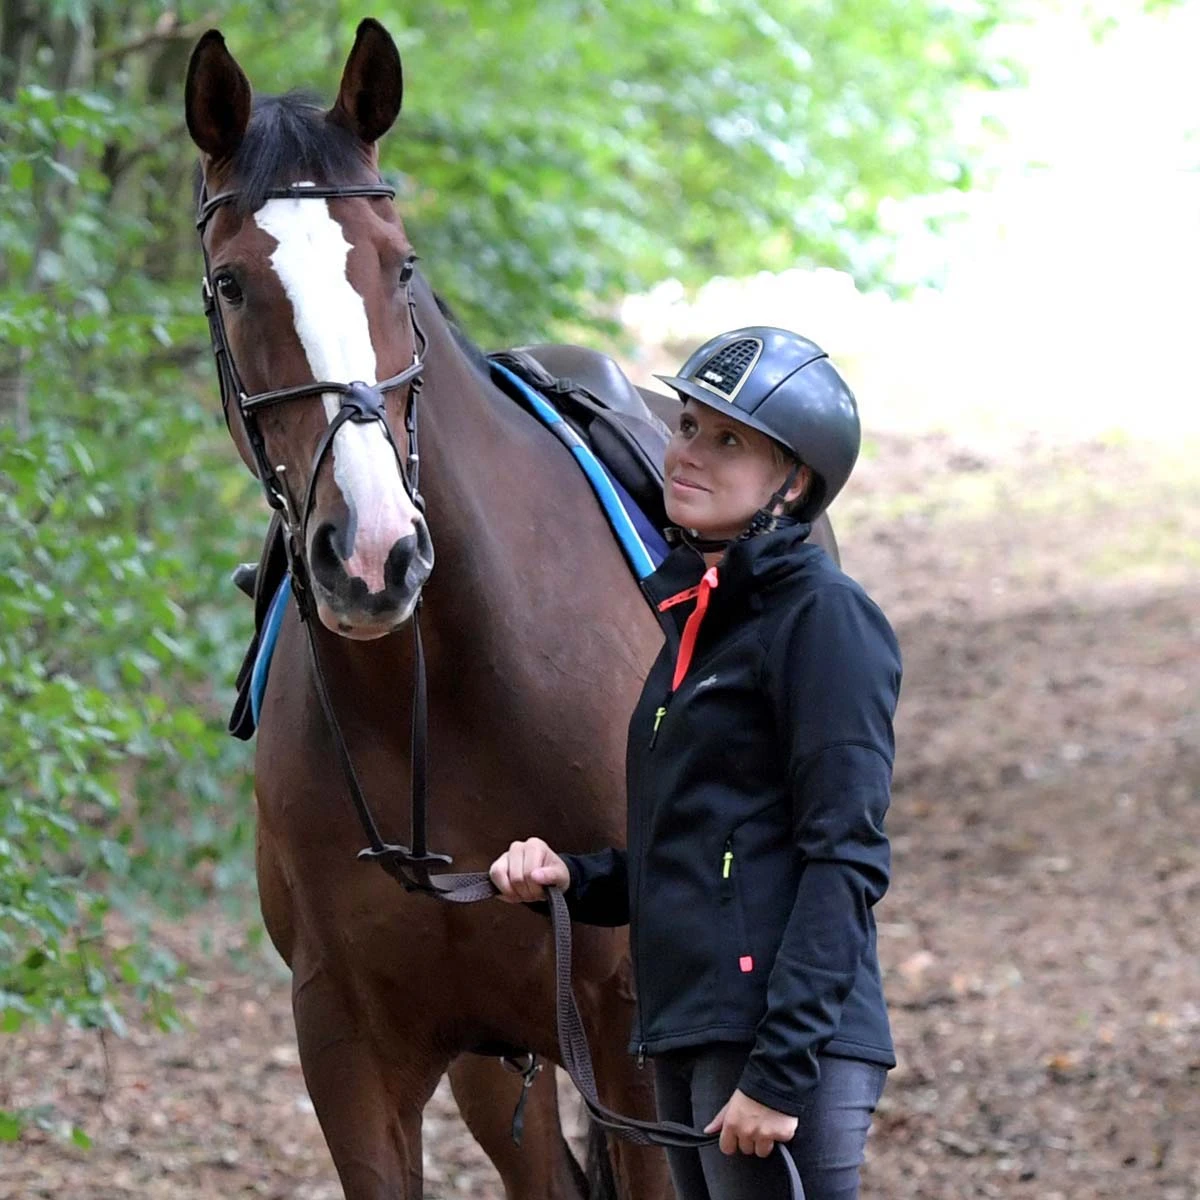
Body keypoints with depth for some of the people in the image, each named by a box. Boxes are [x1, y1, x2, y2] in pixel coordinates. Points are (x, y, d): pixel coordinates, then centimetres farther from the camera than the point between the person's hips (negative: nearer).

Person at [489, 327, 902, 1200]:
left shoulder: (824, 617, -8)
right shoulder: (690, 616, 18)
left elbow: (845, 859, -14)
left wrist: (780, 1069, -19)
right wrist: (569, 878, 5)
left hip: (787, 1038, -9)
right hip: (688, 1034, 9)